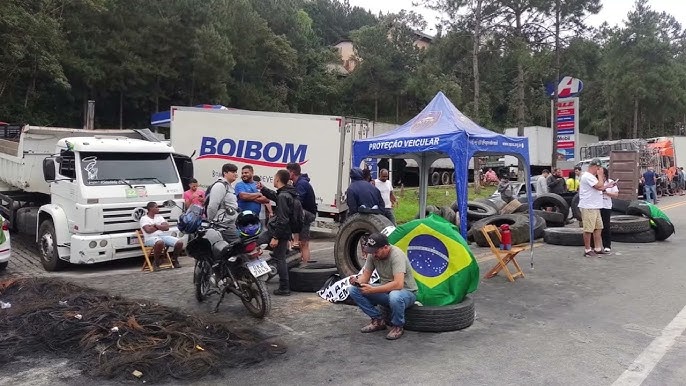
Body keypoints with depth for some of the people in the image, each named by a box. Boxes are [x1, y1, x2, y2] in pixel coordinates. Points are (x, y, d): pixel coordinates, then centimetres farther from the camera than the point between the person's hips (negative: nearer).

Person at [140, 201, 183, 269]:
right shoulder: (144, 218, 8)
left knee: (179, 243, -18)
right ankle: (156, 262, -19)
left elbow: (166, 227, 8)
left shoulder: (159, 216, 22)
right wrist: (160, 226, 3)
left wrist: (155, 225, -2)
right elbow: (148, 230, -10)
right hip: (151, 238, -5)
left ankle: (174, 260, 7)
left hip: (164, 236, 5)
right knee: (160, 242, -42)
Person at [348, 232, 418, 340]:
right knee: (354, 290, -11)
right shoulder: (373, 255, -6)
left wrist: (373, 290, -39)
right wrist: (357, 281, -25)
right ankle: (378, 321, 1)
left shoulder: (397, 256, -27)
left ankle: (397, 326, -12)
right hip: (386, 291, 7)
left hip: (407, 292, -6)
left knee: (395, 296, -43)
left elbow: (398, 284, -38)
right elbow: (365, 276, -1)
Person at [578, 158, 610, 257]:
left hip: (595, 207, 11)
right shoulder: (587, 176, -15)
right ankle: (587, 250, 3)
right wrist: (600, 175, -10)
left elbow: (600, 188, 21)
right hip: (588, 208, -11)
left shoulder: (591, 176, 20)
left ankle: (598, 249, 18)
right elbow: (599, 186, -21)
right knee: (588, 230, -5)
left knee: (598, 228, 12)